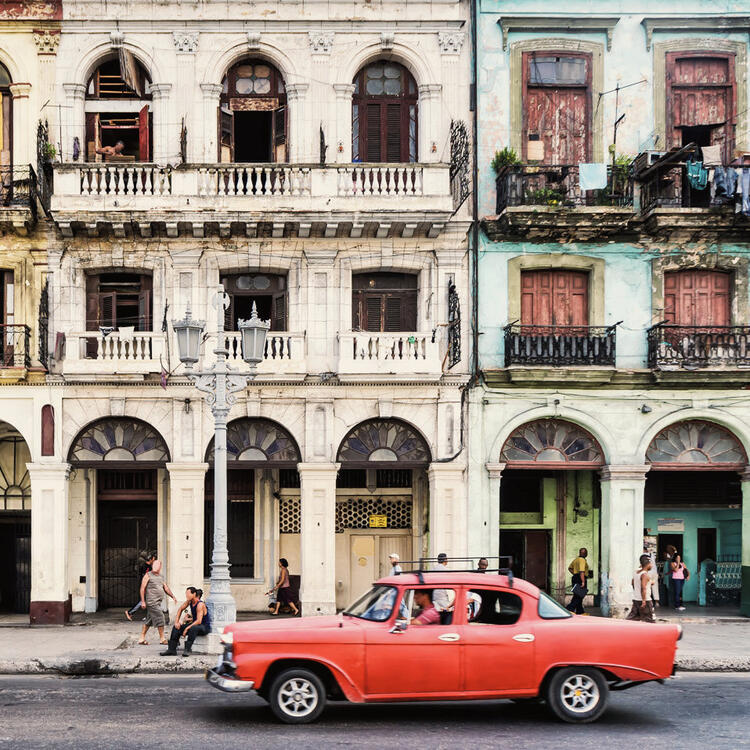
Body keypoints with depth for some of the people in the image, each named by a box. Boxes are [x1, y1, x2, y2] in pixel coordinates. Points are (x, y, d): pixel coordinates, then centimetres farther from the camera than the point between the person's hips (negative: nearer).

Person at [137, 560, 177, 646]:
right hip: (152, 602, -8)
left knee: (149, 621, 10)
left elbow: (166, 588, 21)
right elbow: (142, 589, -7)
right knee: (160, 618, -9)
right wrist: (143, 601, -13)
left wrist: (173, 596, 8)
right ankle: (162, 639, -1)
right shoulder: (148, 575, -4)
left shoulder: (161, 577, 18)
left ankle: (142, 639, 15)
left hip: (158, 602, 8)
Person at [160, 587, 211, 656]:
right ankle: (171, 649, -12)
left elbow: (199, 621, -31)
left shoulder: (200, 604, -24)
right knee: (176, 627, -6)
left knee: (193, 628, -40)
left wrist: (187, 628, -30)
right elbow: (180, 610, 14)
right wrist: (176, 622, 2)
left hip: (205, 627, -8)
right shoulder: (189, 601, 0)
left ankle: (187, 649, -37)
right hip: (195, 624, 8)